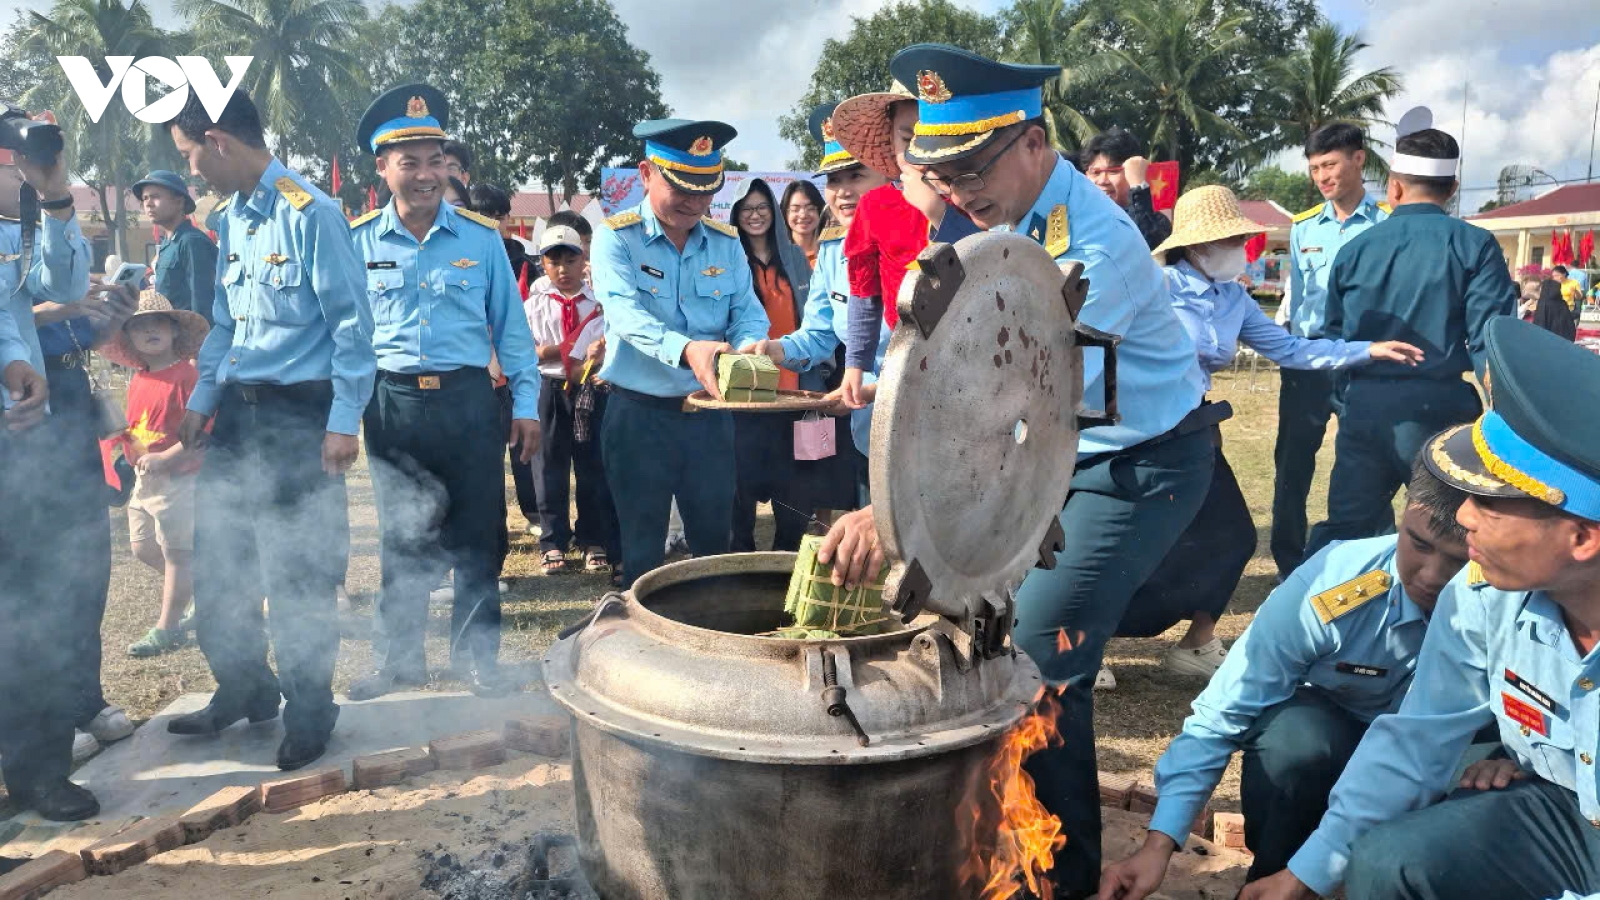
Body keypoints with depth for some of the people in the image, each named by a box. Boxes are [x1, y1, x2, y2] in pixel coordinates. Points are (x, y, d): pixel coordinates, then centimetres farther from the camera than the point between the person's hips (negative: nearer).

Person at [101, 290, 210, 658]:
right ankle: (200, 593, 32)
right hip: (144, 479, 9)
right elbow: (135, 426, 19)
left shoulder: (187, 374, -17)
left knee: (177, 552, 1)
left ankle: (167, 627, 10)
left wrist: (165, 458, -24)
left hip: (179, 479, -9)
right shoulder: (136, 381, 7)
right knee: (143, 547, 16)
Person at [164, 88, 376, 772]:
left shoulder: (308, 212, -13)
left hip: (300, 413, -8)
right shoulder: (230, 221, 11)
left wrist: (343, 422, -15)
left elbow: (351, 323, -14)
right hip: (237, 409, 8)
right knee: (217, 562, 14)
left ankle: (308, 715, 19)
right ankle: (242, 691, 33)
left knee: (299, 573, 1)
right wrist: (201, 402, 16)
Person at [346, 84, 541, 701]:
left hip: (468, 399, 0)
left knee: (479, 534, 5)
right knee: (400, 539, 11)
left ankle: (475, 656, 22)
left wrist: (526, 405, 1)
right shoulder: (358, 242, 2)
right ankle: (400, 659, 26)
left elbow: (510, 326, 5)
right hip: (392, 403, 1)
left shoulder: (481, 237, 2)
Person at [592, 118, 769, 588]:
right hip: (639, 413, -3)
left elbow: (748, 314, 0)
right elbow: (625, 314, -24)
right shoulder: (616, 238, -8)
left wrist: (748, 353, -25)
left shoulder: (727, 242, 5)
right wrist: (685, 349, -42)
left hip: (710, 414, 4)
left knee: (714, 542, 14)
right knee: (643, 550, 8)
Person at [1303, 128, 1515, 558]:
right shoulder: (1475, 245, -4)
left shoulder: (1355, 247, 7)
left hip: (1364, 406, 3)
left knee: (1347, 528, 12)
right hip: (1438, 407, -3)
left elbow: (1336, 335, 14)